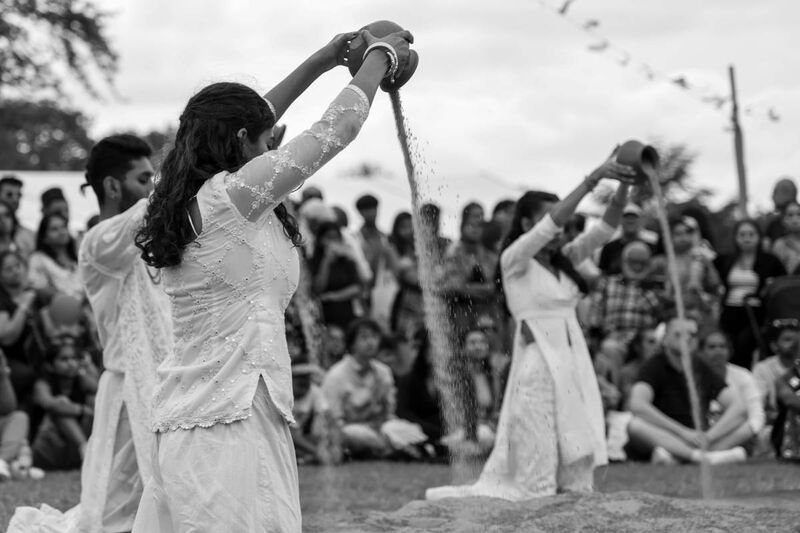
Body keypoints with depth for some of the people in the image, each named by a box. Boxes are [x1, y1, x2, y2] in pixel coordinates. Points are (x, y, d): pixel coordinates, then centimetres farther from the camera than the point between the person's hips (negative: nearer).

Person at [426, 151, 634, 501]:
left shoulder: (564, 260, 15)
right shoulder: (514, 260, -4)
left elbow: (605, 229, 7)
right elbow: (553, 223, -17)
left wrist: (623, 186, -9)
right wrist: (592, 180, -22)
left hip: (574, 366, 7)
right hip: (539, 366, -7)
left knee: (575, 481, 4)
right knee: (535, 483, -6)